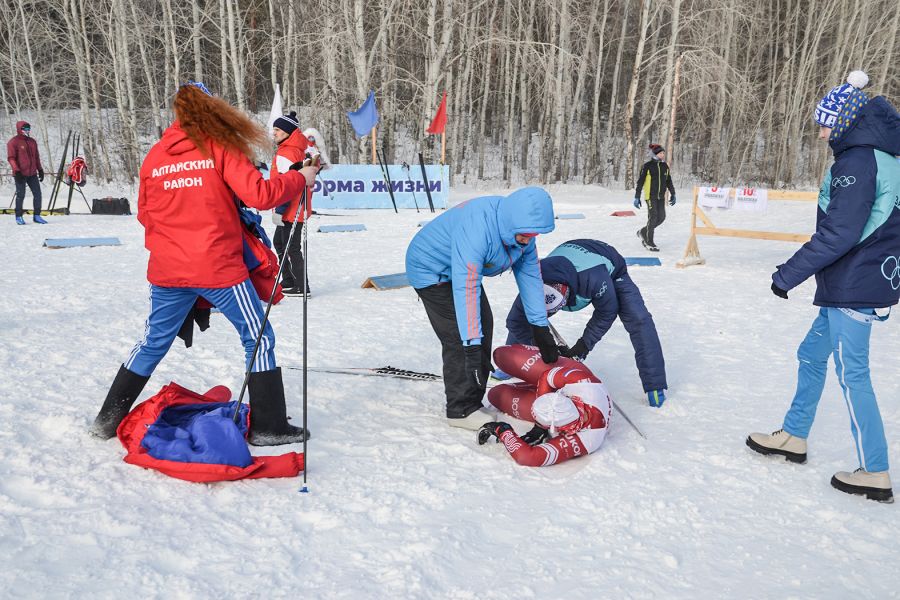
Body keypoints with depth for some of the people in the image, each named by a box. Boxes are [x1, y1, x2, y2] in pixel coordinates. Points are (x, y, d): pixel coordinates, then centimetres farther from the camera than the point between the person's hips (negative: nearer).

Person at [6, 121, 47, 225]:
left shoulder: (32, 141, 14)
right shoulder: (13, 142, -6)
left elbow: (36, 157, 20)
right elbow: (11, 158, -10)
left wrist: (40, 170, 16)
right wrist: (16, 171, -19)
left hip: (32, 173, 6)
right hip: (20, 174, -6)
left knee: (37, 194, 2)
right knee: (21, 195, -1)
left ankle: (37, 216, 10)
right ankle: (19, 216, 11)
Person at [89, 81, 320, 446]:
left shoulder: (154, 156, 8)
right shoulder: (219, 148, -7)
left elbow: (145, 213, 17)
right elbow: (258, 195, -14)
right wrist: (300, 178, 0)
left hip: (167, 270, 5)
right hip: (218, 268, -5)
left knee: (153, 342, 21)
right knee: (259, 338, 8)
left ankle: (108, 419, 29)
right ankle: (267, 427, 9)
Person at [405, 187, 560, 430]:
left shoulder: (523, 230, -14)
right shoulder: (477, 226, -40)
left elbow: (530, 275, -6)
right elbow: (466, 288, -44)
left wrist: (541, 330, -5)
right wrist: (472, 346, -46)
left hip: (465, 269, 9)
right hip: (432, 271, -8)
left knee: (482, 326, 8)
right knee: (459, 338, -13)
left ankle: (472, 401, 19)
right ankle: (461, 410, 0)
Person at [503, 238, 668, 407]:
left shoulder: (595, 279, -48)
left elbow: (606, 313, -28)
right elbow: (516, 322, -23)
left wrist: (582, 346, -25)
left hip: (610, 269, -3)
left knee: (638, 319, -24)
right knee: (522, 313, -3)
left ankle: (654, 384, -10)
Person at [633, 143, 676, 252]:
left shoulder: (665, 166, 9)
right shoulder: (647, 166, -8)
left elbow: (669, 181, 18)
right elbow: (640, 182, -6)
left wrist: (673, 194, 16)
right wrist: (637, 197, -9)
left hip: (661, 196, 6)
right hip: (650, 195, -6)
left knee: (661, 217, 3)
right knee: (653, 217, -9)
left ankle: (643, 232, 25)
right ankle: (649, 242, 3)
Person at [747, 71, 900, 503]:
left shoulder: (857, 160, -17)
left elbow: (838, 233, -23)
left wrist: (788, 274, -16)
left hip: (854, 284, -10)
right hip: (853, 283, 10)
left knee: (852, 373, -1)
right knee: (812, 354, 18)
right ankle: (793, 436, 30)